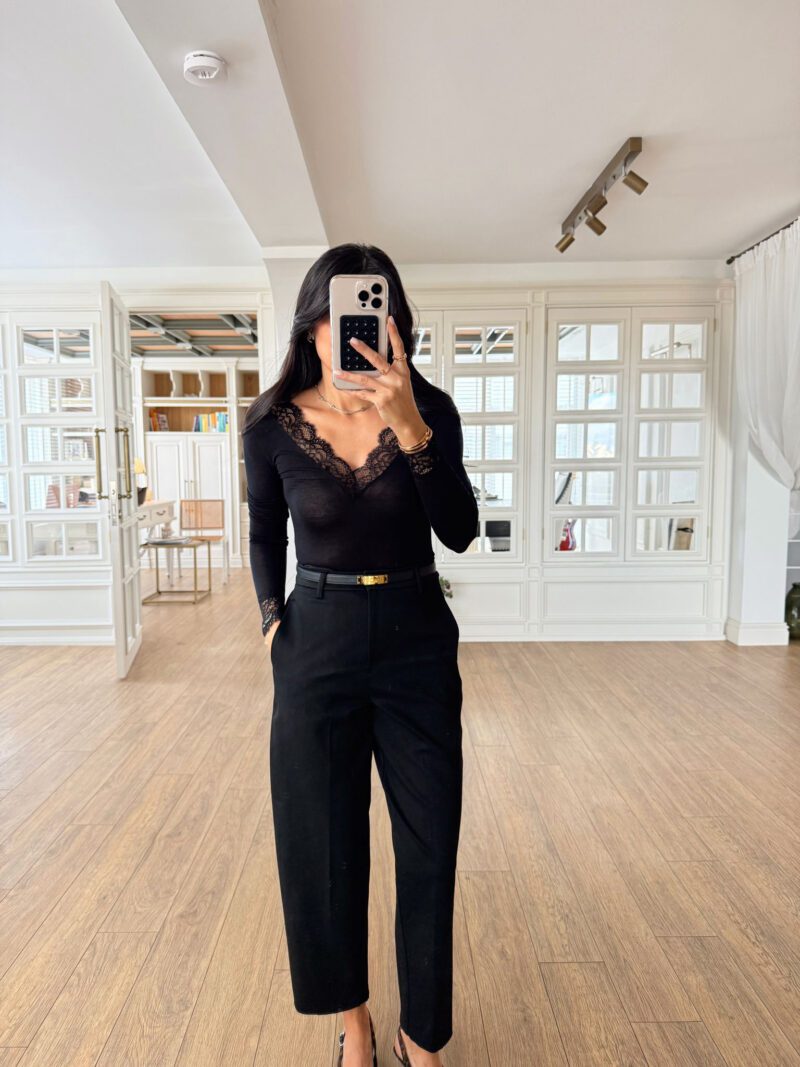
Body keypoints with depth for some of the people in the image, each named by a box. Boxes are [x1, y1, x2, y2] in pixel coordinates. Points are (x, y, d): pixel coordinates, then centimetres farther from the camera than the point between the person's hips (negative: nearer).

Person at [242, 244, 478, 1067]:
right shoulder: (272, 424, -6)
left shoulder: (428, 408, -7)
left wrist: (411, 427, -27)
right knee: (325, 844, 12)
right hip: (317, 644, 0)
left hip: (417, 640, 0)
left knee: (429, 846, 9)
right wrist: (272, 616, -1)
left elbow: (460, 533, -17)